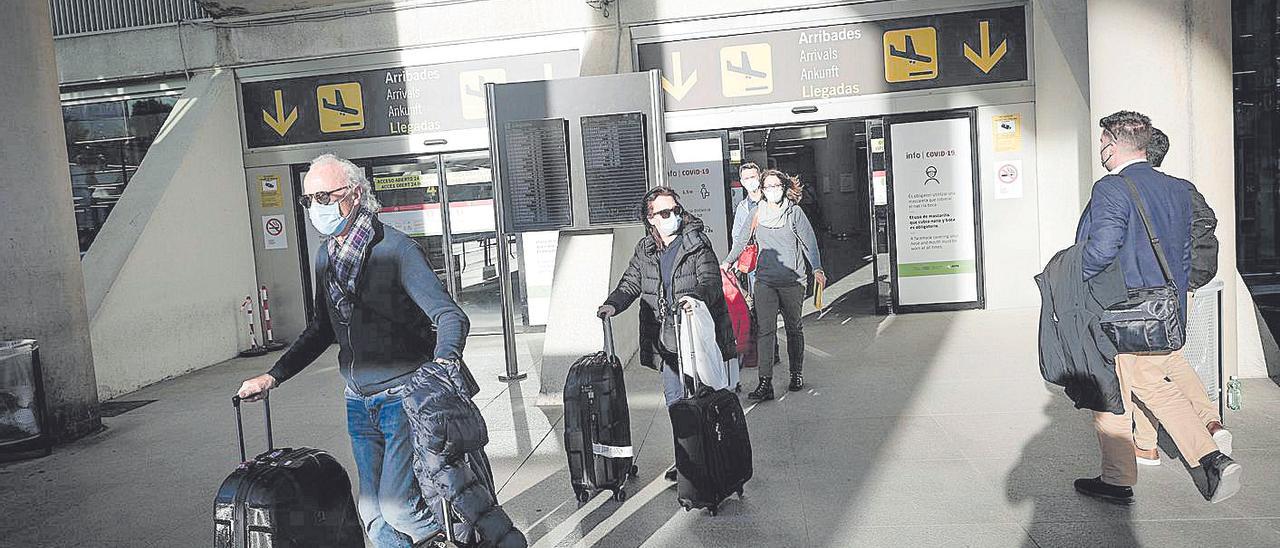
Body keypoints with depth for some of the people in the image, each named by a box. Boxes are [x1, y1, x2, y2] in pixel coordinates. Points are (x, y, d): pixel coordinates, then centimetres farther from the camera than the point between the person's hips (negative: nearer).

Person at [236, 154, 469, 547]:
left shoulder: (395, 249, -14)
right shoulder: (326, 257, 8)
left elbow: (450, 316, -20)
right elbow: (321, 330, 21)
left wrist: (444, 363, -40)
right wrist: (273, 376, 16)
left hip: (404, 396, -7)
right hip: (359, 403, 7)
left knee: (396, 506, -12)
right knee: (373, 515, 9)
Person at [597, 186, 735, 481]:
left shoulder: (698, 243, -7)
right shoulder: (644, 250, 8)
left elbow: (711, 281, -16)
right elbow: (631, 283, 8)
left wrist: (696, 296, -38)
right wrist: (613, 304, -12)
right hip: (665, 340, 5)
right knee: (675, 401, 11)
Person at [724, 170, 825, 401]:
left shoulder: (795, 212, 0)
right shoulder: (757, 213, 6)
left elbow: (809, 242, -2)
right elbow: (741, 239, 17)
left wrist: (817, 269, -13)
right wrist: (727, 262, 17)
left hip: (792, 280, -1)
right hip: (765, 280, 1)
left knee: (794, 328, 12)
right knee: (765, 329, -9)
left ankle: (797, 375, 28)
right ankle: (765, 383, -12)